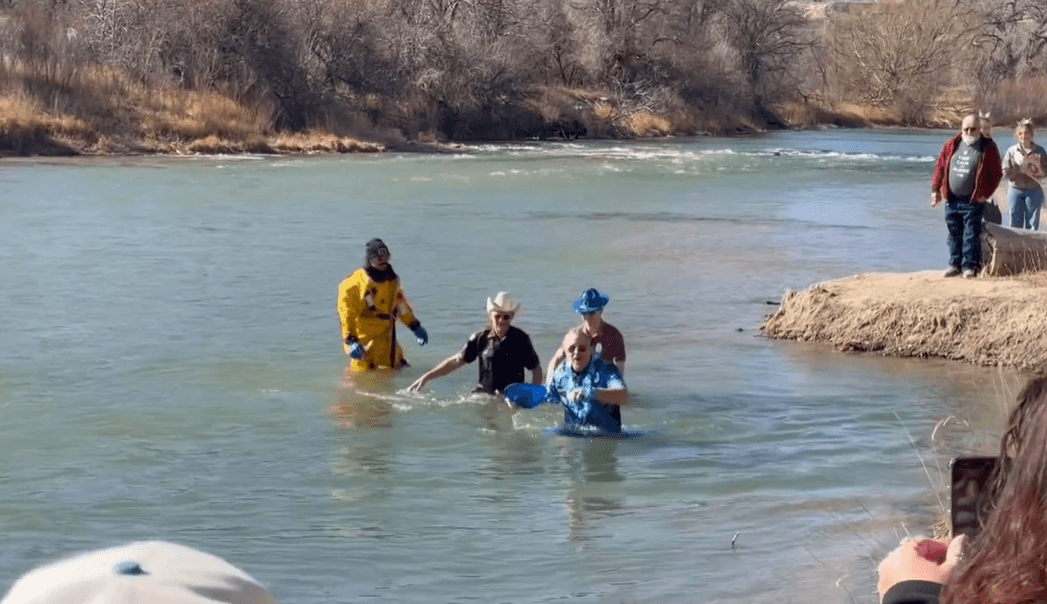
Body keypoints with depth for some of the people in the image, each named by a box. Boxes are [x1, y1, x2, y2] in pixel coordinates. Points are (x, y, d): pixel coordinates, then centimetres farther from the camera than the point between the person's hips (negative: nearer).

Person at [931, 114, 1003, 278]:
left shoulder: (988, 148, -4)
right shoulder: (951, 145, 7)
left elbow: (996, 173, -2)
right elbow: (940, 167, 11)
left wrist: (985, 193, -7)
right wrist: (935, 189, 6)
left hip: (973, 201, -4)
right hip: (951, 200, 4)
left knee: (971, 234, -5)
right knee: (954, 233, 10)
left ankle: (969, 266, 1)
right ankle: (955, 264, 18)